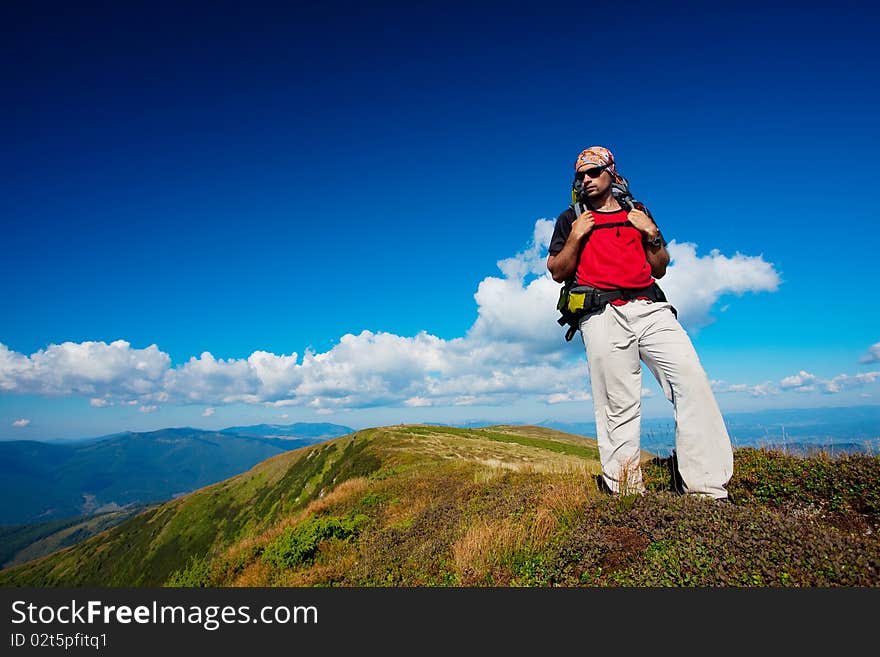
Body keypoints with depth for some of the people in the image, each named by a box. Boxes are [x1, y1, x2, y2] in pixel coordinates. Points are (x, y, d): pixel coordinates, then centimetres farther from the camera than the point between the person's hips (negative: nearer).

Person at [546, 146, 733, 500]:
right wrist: (576, 237, -3)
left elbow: (659, 270, 22)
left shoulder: (638, 213, 24)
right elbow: (557, 272, 10)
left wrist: (652, 234, 7)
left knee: (692, 380, -12)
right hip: (603, 315, -2)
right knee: (618, 407, -6)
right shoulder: (570, 219, 18)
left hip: (651, 308, 3)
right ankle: (625, 490, 1)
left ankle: (708, 490, -7)